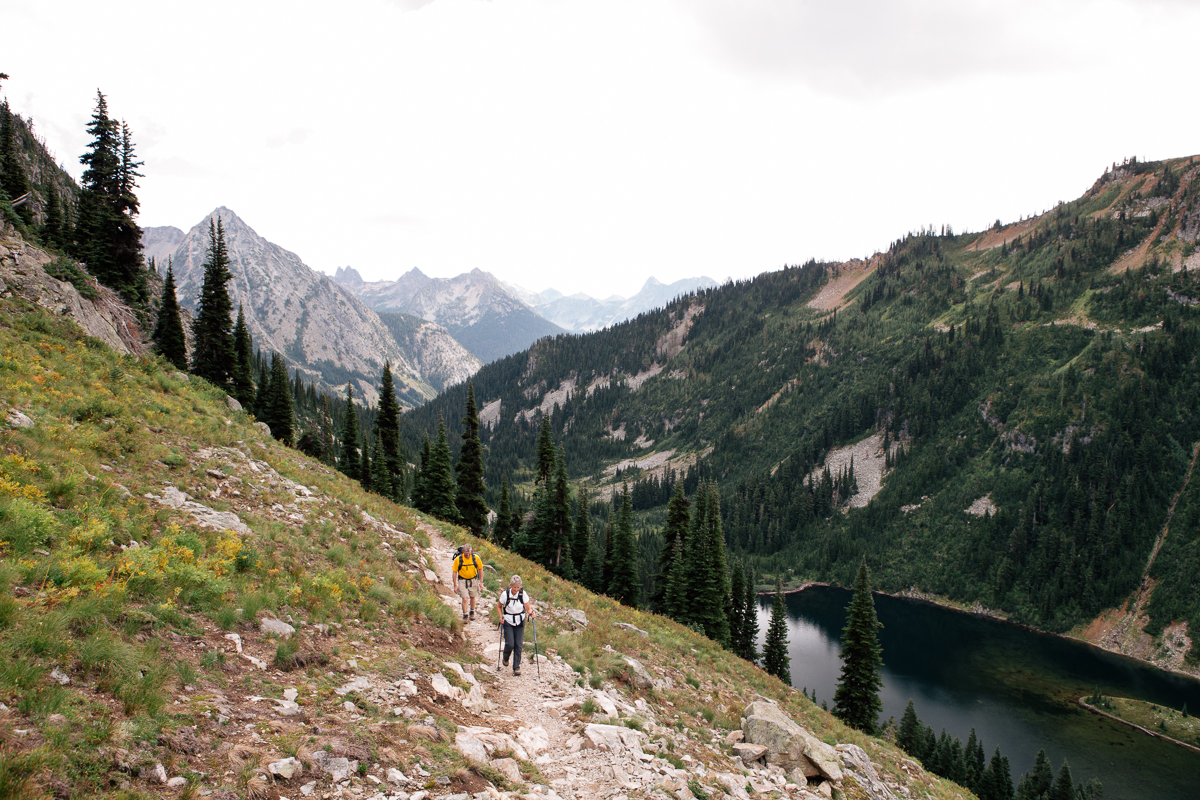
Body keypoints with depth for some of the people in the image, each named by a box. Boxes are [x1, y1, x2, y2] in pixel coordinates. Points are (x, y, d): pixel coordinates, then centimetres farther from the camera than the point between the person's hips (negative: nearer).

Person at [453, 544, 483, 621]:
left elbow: (480, 569, 0)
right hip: (462, 580, -2)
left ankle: (472, 612, 38)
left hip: (473, 580, 2)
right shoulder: (458, 559, -18)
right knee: (465, 598, -10)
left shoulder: (476, 557, -15)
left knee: (473, 597, 14)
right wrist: (455, 585, -6)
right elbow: (455, 572, -8)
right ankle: (465, 615, 7)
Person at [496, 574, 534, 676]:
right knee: (510, 644, -8)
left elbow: (528, 608, -7)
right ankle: (505, 658, 26)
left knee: (518, 644, -3)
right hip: (508, 621, -1)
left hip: (520, 621, 1)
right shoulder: (505, 594, -12)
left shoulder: (523, 594, -10)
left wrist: (530, 612, -29)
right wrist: (501, 617, -10)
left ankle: (516, 667, 7)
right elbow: (499, 606, 4)